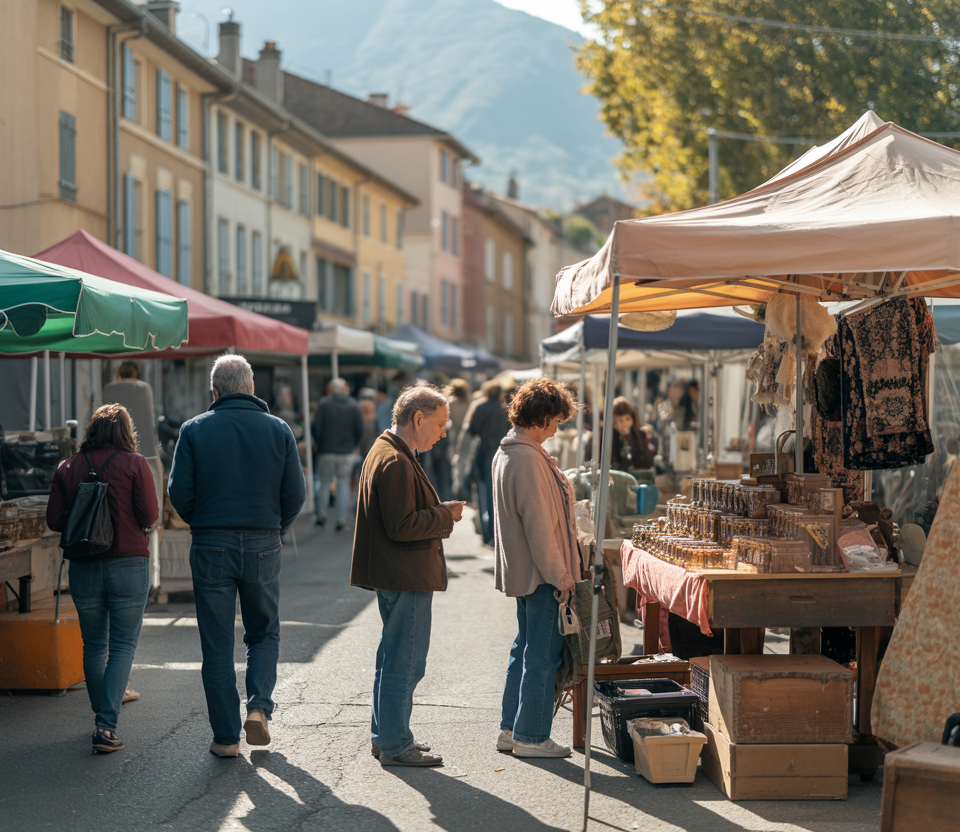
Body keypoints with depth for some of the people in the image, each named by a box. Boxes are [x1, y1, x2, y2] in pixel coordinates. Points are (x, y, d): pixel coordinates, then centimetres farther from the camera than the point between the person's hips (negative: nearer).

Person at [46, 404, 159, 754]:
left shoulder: (68, 468, 2)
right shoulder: (134, 464, -5)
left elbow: (54, 520, 1)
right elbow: (149, 515, -9)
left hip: (84, 567, 3)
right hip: (128, 564, -3)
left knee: (94, 645, 16)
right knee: (123, 646, 0)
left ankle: (102, 718, 27)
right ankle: (106, 727, -12)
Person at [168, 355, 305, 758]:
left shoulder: (194, 430, -3)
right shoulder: (278, 429, 0)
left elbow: (179, 492, -6)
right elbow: (295, 494, -2)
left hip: (211, 547, -1)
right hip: (263, 549, 1)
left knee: (217, 644, 6)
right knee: (264, 633, 19)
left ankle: (226, 737, 8)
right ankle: (259, 706, -1)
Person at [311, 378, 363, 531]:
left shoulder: (323, 404, -5)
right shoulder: (353, 406, -1)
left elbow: (315, 427, -7)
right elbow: (359, 430, -1)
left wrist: (319, 444, 9)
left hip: (326, 451, -1)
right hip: (346, 452, 1)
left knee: (325, 483, 12)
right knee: (343, 484, 6)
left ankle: (321, 515, 12)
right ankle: (341, 520, 2)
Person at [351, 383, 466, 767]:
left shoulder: (386, 452, 14)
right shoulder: (396, 462, -20)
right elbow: (401, 527, -24)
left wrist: (438, 512, 12)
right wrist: (445, 515, -13)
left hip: (395, 577, 11)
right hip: (406, 578, -11)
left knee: (394, 658, 19)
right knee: (404, 661, -3)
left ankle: (385, 735, 29)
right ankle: (395, 745, 4)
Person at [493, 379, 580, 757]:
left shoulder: (506, 453, 12)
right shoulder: (527, 459, -20)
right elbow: (539, 524, -22)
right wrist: (560, 576, -17)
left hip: (520, 568, 10)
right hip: (540, 571, -10)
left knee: (525, 649, 18)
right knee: (542, 655, -2)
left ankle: (510, 729, 24)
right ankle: (531, 737, 5)